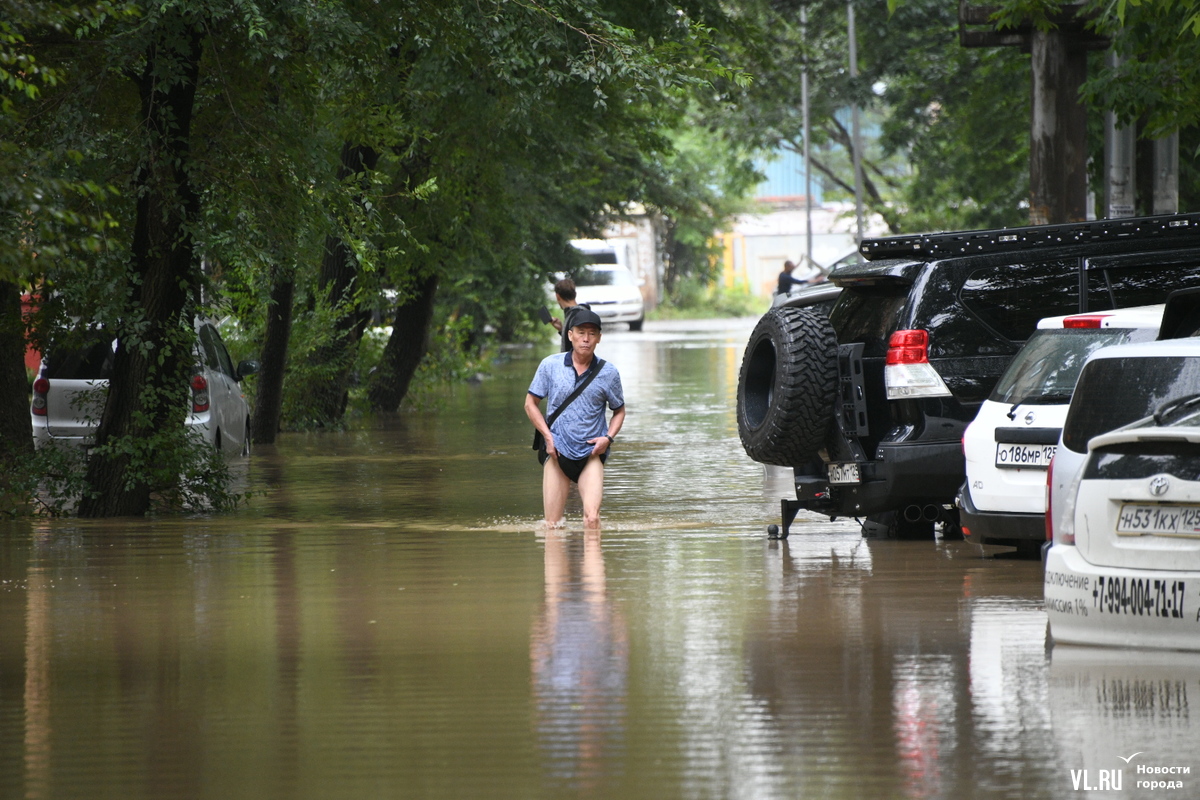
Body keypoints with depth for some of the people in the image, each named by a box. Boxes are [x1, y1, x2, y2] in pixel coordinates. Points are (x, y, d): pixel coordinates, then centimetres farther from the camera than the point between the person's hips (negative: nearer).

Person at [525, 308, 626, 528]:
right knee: (553, 525, -1)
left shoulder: (608, 373, 2)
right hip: (557, 451, 0)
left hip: (591, 453, 0)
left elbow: (619, 411, 15)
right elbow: (531, 404, 8)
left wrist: (609, 438, -4)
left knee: (592, 518, -18)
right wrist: (548, 436, -5)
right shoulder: (550, 365, 1)